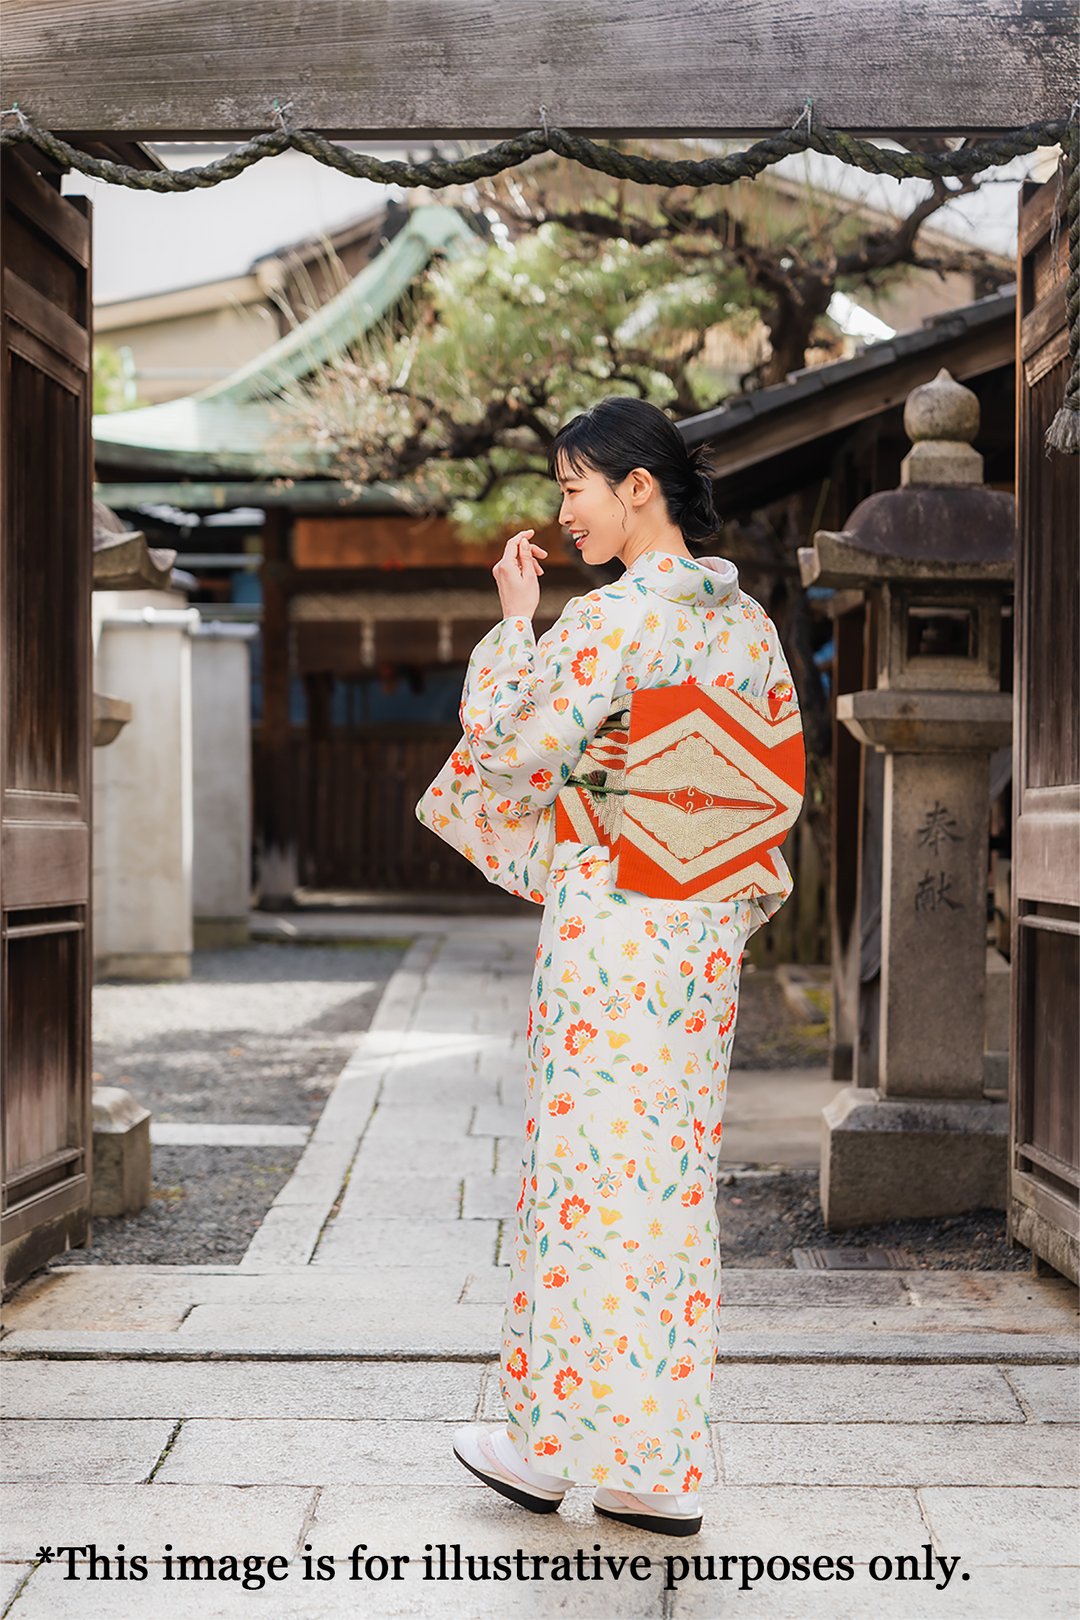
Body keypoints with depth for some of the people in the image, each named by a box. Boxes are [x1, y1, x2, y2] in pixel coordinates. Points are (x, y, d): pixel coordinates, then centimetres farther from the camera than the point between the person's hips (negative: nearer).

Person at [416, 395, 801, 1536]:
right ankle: (659, 1470, 15)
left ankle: (550, 1444, 13)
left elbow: (508, 743, -11)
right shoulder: (747, 619, 9)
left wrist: (514, 621, 0)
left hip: (613, 923, -7)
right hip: (707, 928, 8)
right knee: (675, 1173, 10)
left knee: (588, 1168, 2)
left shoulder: (615, 617, -14)